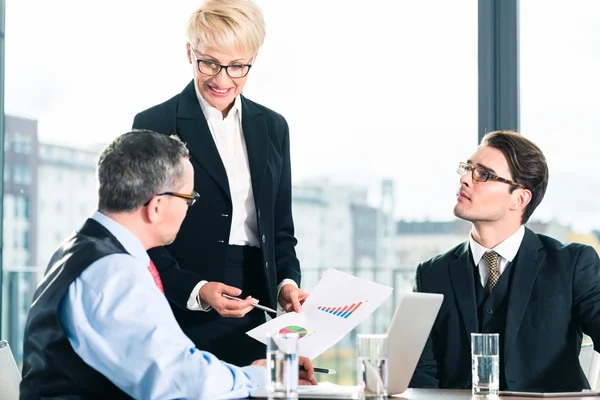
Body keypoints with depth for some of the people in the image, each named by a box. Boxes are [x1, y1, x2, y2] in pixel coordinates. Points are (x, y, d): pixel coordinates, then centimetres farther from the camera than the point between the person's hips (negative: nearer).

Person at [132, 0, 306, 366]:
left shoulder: (273, 127, 13)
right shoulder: (154, 126, -2)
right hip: (185, 320, -4)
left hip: (257, 319, 4)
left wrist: (287, 282, -1)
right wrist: (194, 291, -17)